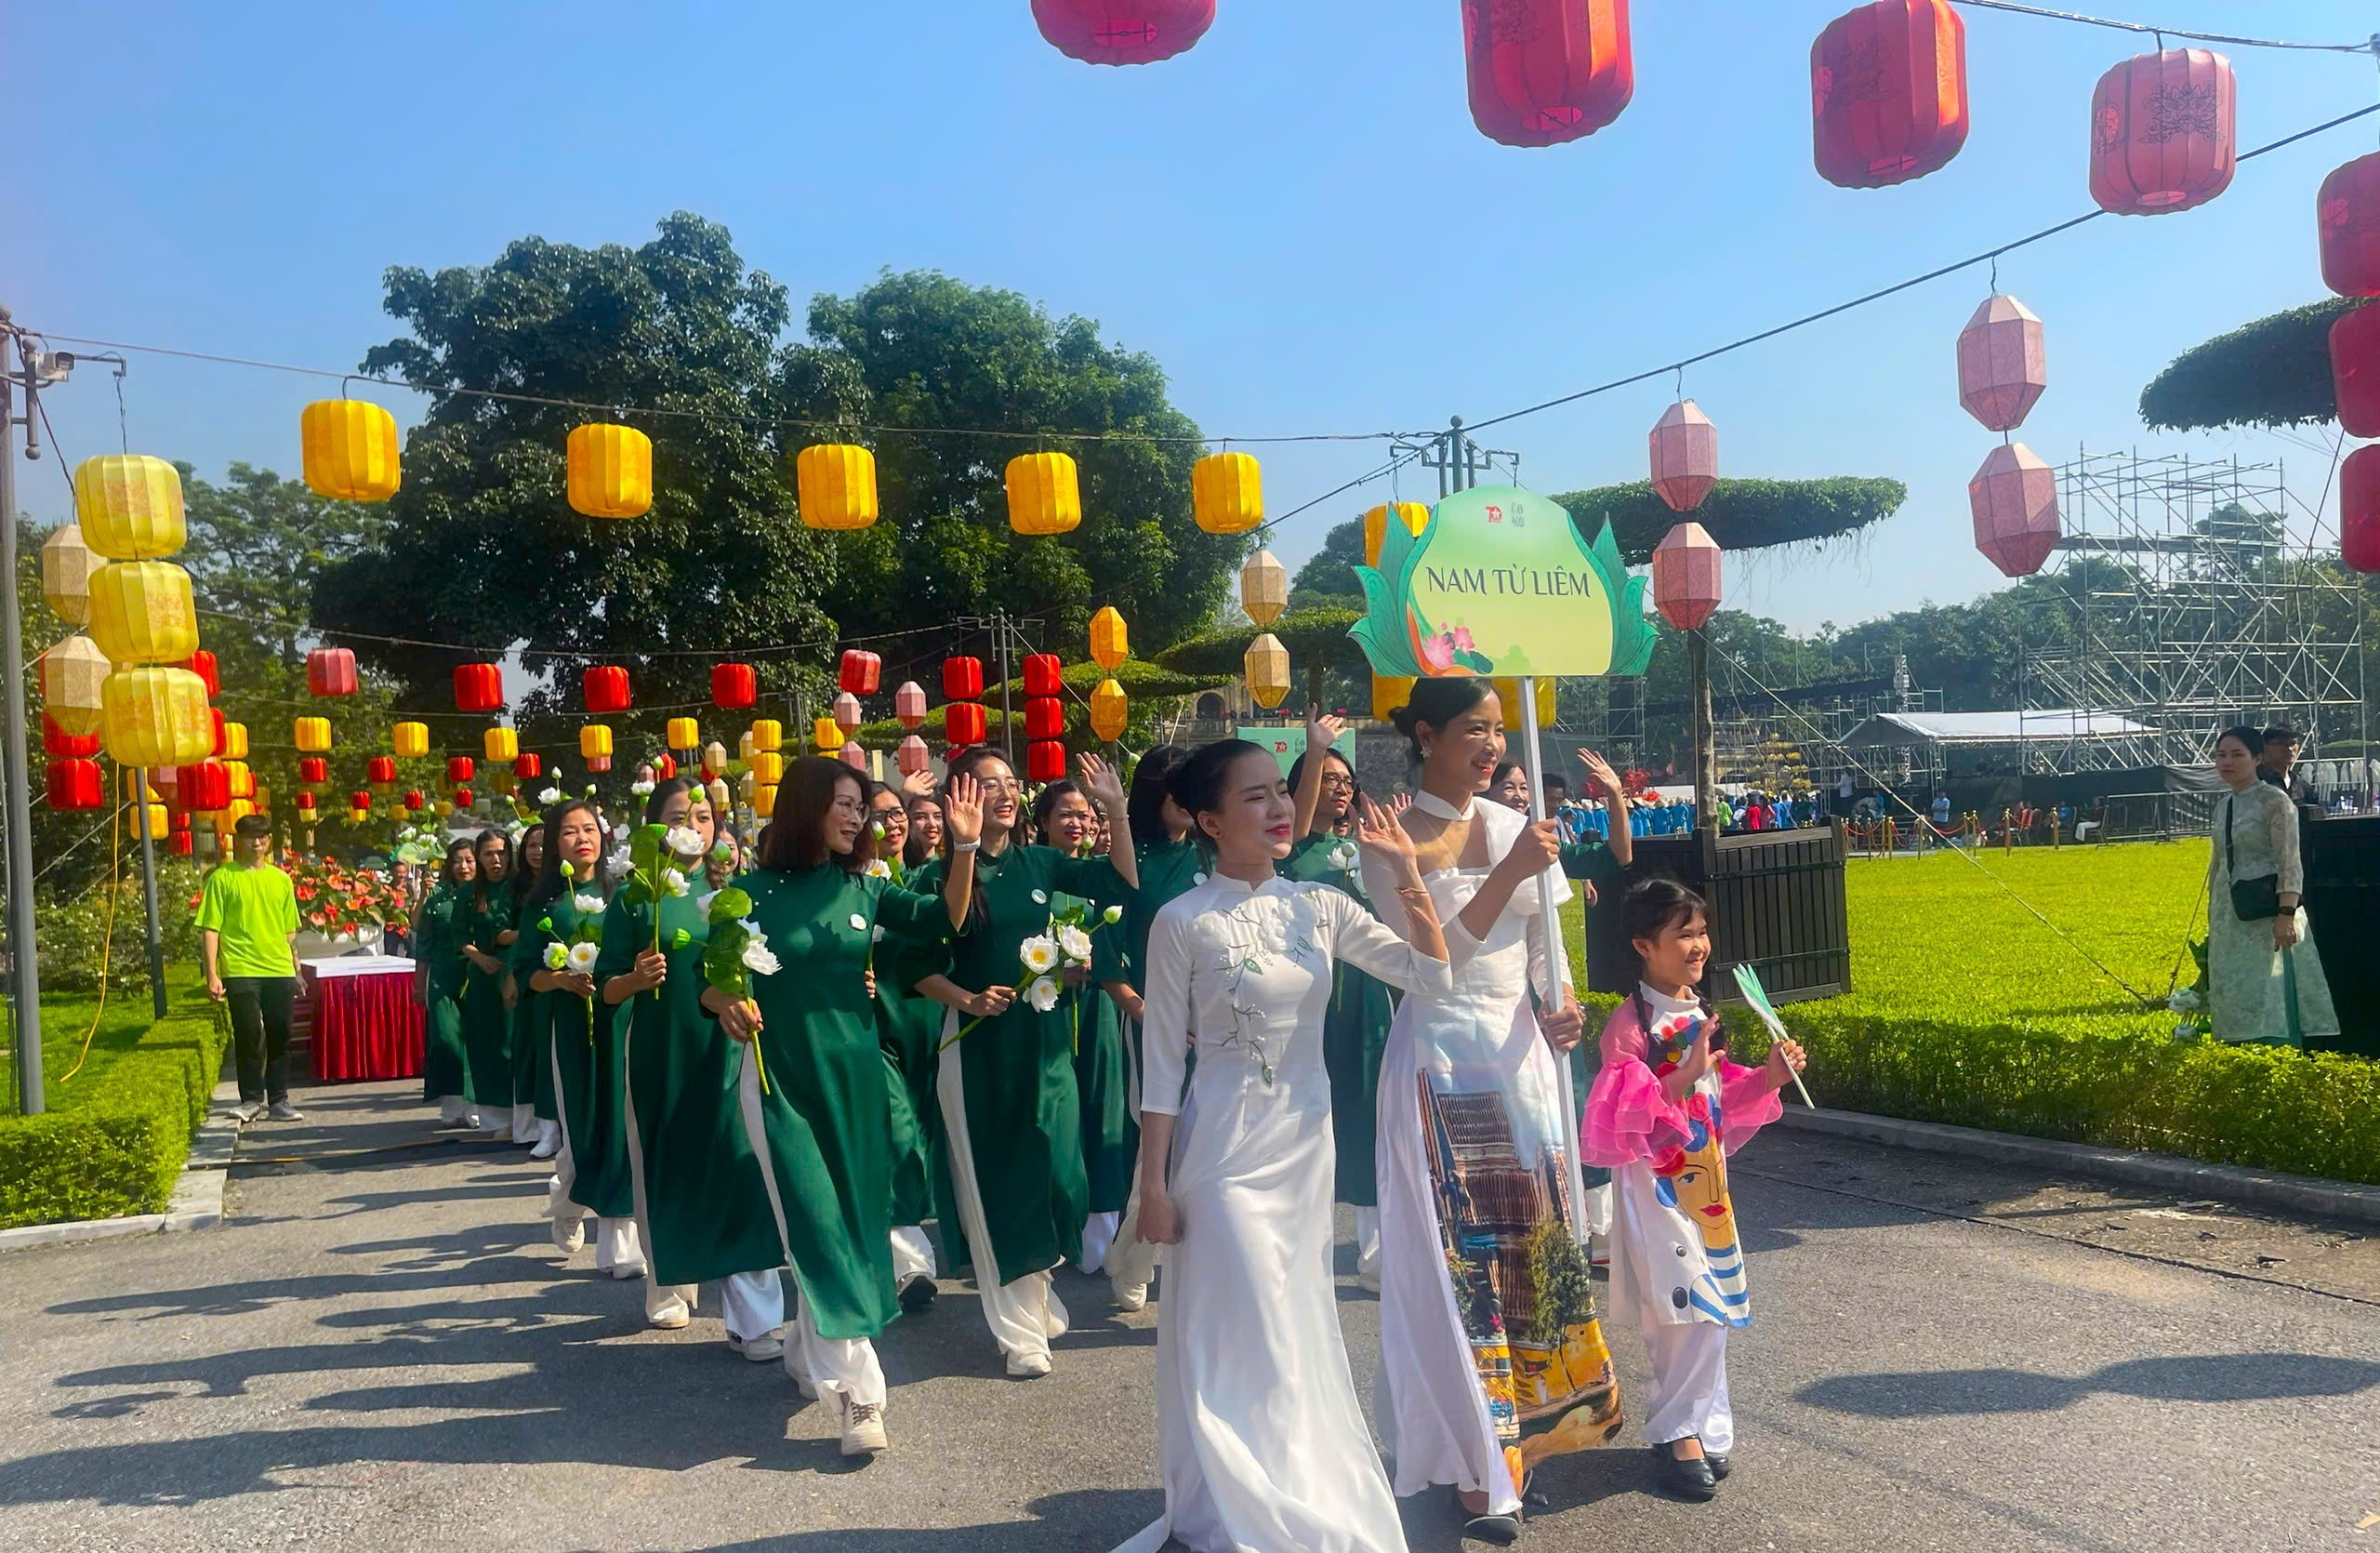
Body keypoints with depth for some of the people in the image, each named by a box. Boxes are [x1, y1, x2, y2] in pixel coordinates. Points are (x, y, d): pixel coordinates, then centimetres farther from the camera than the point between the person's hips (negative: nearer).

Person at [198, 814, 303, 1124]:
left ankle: (278, 1101, 15)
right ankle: (251, 1100, 10)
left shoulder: (280, 879, 13)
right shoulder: (222, 878, 1)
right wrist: (211, 975, -9)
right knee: (249, 1036, -4)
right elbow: (210, 929, -2)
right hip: (240, 971, -4)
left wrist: (295, 970, 14)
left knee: (279, 1037, 6)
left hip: (279, 970, 4)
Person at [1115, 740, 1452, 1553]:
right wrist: (1155, 1187, -9)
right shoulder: (1182, 922, -11)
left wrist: (1405, 871, -11)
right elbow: (1163, 1061, -8)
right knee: (1239, 1332, 2)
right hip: (1223, 1147, -5)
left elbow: (1431, 972, -1)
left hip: (1307, 1141, 5)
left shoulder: (1319, 906, 1)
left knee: (1299, 1327, 16)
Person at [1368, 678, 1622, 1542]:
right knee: (1462, 1253, -2)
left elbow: (1545, 944, 9)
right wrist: (1508, 873, -21)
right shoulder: (1395, 841, -6)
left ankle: (1531, 1423, 25)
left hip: (1521, 1050, 5)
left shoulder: (1514, 827, 8)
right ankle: (1481, 1468, 7)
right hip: (1442, 1057, -5)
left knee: (1539, 1236, 8)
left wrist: (1561, 1004, -10)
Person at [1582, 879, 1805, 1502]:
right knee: (1691, 1310, -9)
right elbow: (1618, 1116, -21)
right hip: (1656, 1182, -7)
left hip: (1705, 1175, 7)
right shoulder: (1631, 1023, -15)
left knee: (1710, 1310, 10)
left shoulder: (1701, 1012, 9)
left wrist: (1766, 1079, 2)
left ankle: (1698, 1424, 23)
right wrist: (1682, 1078, -29)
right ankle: (1677, 1427, 8)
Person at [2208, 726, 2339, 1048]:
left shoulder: (2274, 800, -8)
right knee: (2234, 993, 6)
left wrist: (2287, 915, -24)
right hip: (2229, 914, 7)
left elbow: (2290, 863, -14)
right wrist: (2213, 920, 21)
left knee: (2268, 991, -11)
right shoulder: (2223, 807, 14)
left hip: (2266, 913, -7)